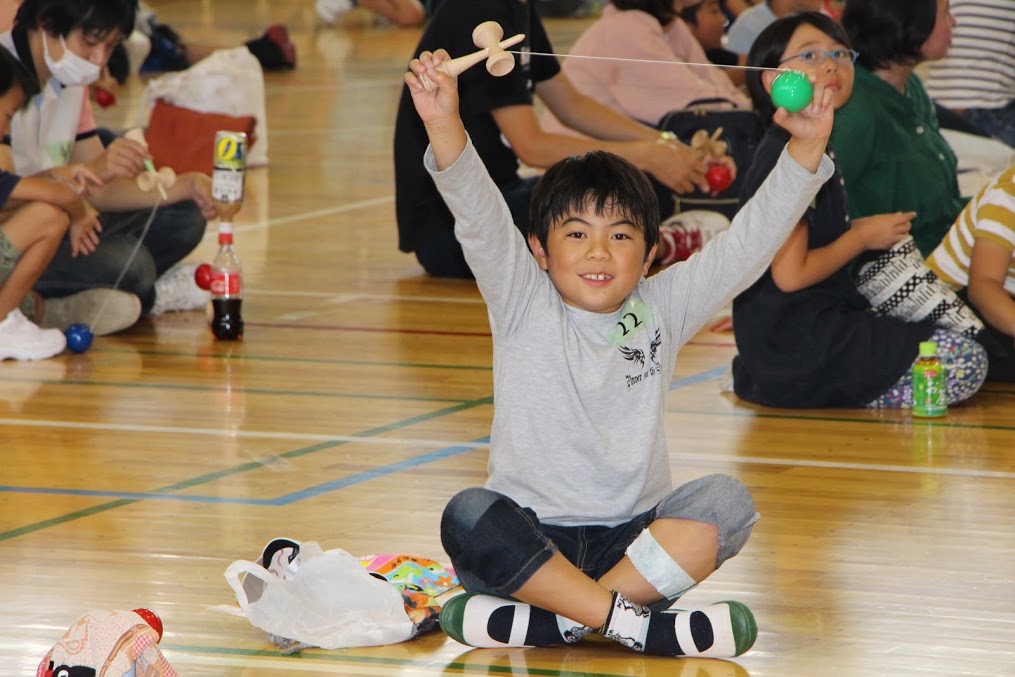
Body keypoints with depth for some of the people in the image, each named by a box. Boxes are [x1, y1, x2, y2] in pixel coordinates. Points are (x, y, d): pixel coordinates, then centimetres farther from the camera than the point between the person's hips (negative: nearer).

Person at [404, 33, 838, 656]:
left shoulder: (663, 311, 7)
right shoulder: (524, 306, 1)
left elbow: (747, 246, 1)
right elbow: (479, 216, -14)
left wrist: (805, 148, -11)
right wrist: (444, 124, -31)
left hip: (634, 541, 2)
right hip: (531, 535, -2)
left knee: (725, 501, -23)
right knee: (469, 517, -31)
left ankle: (555, 619, -30)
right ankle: (634, 622, -37)